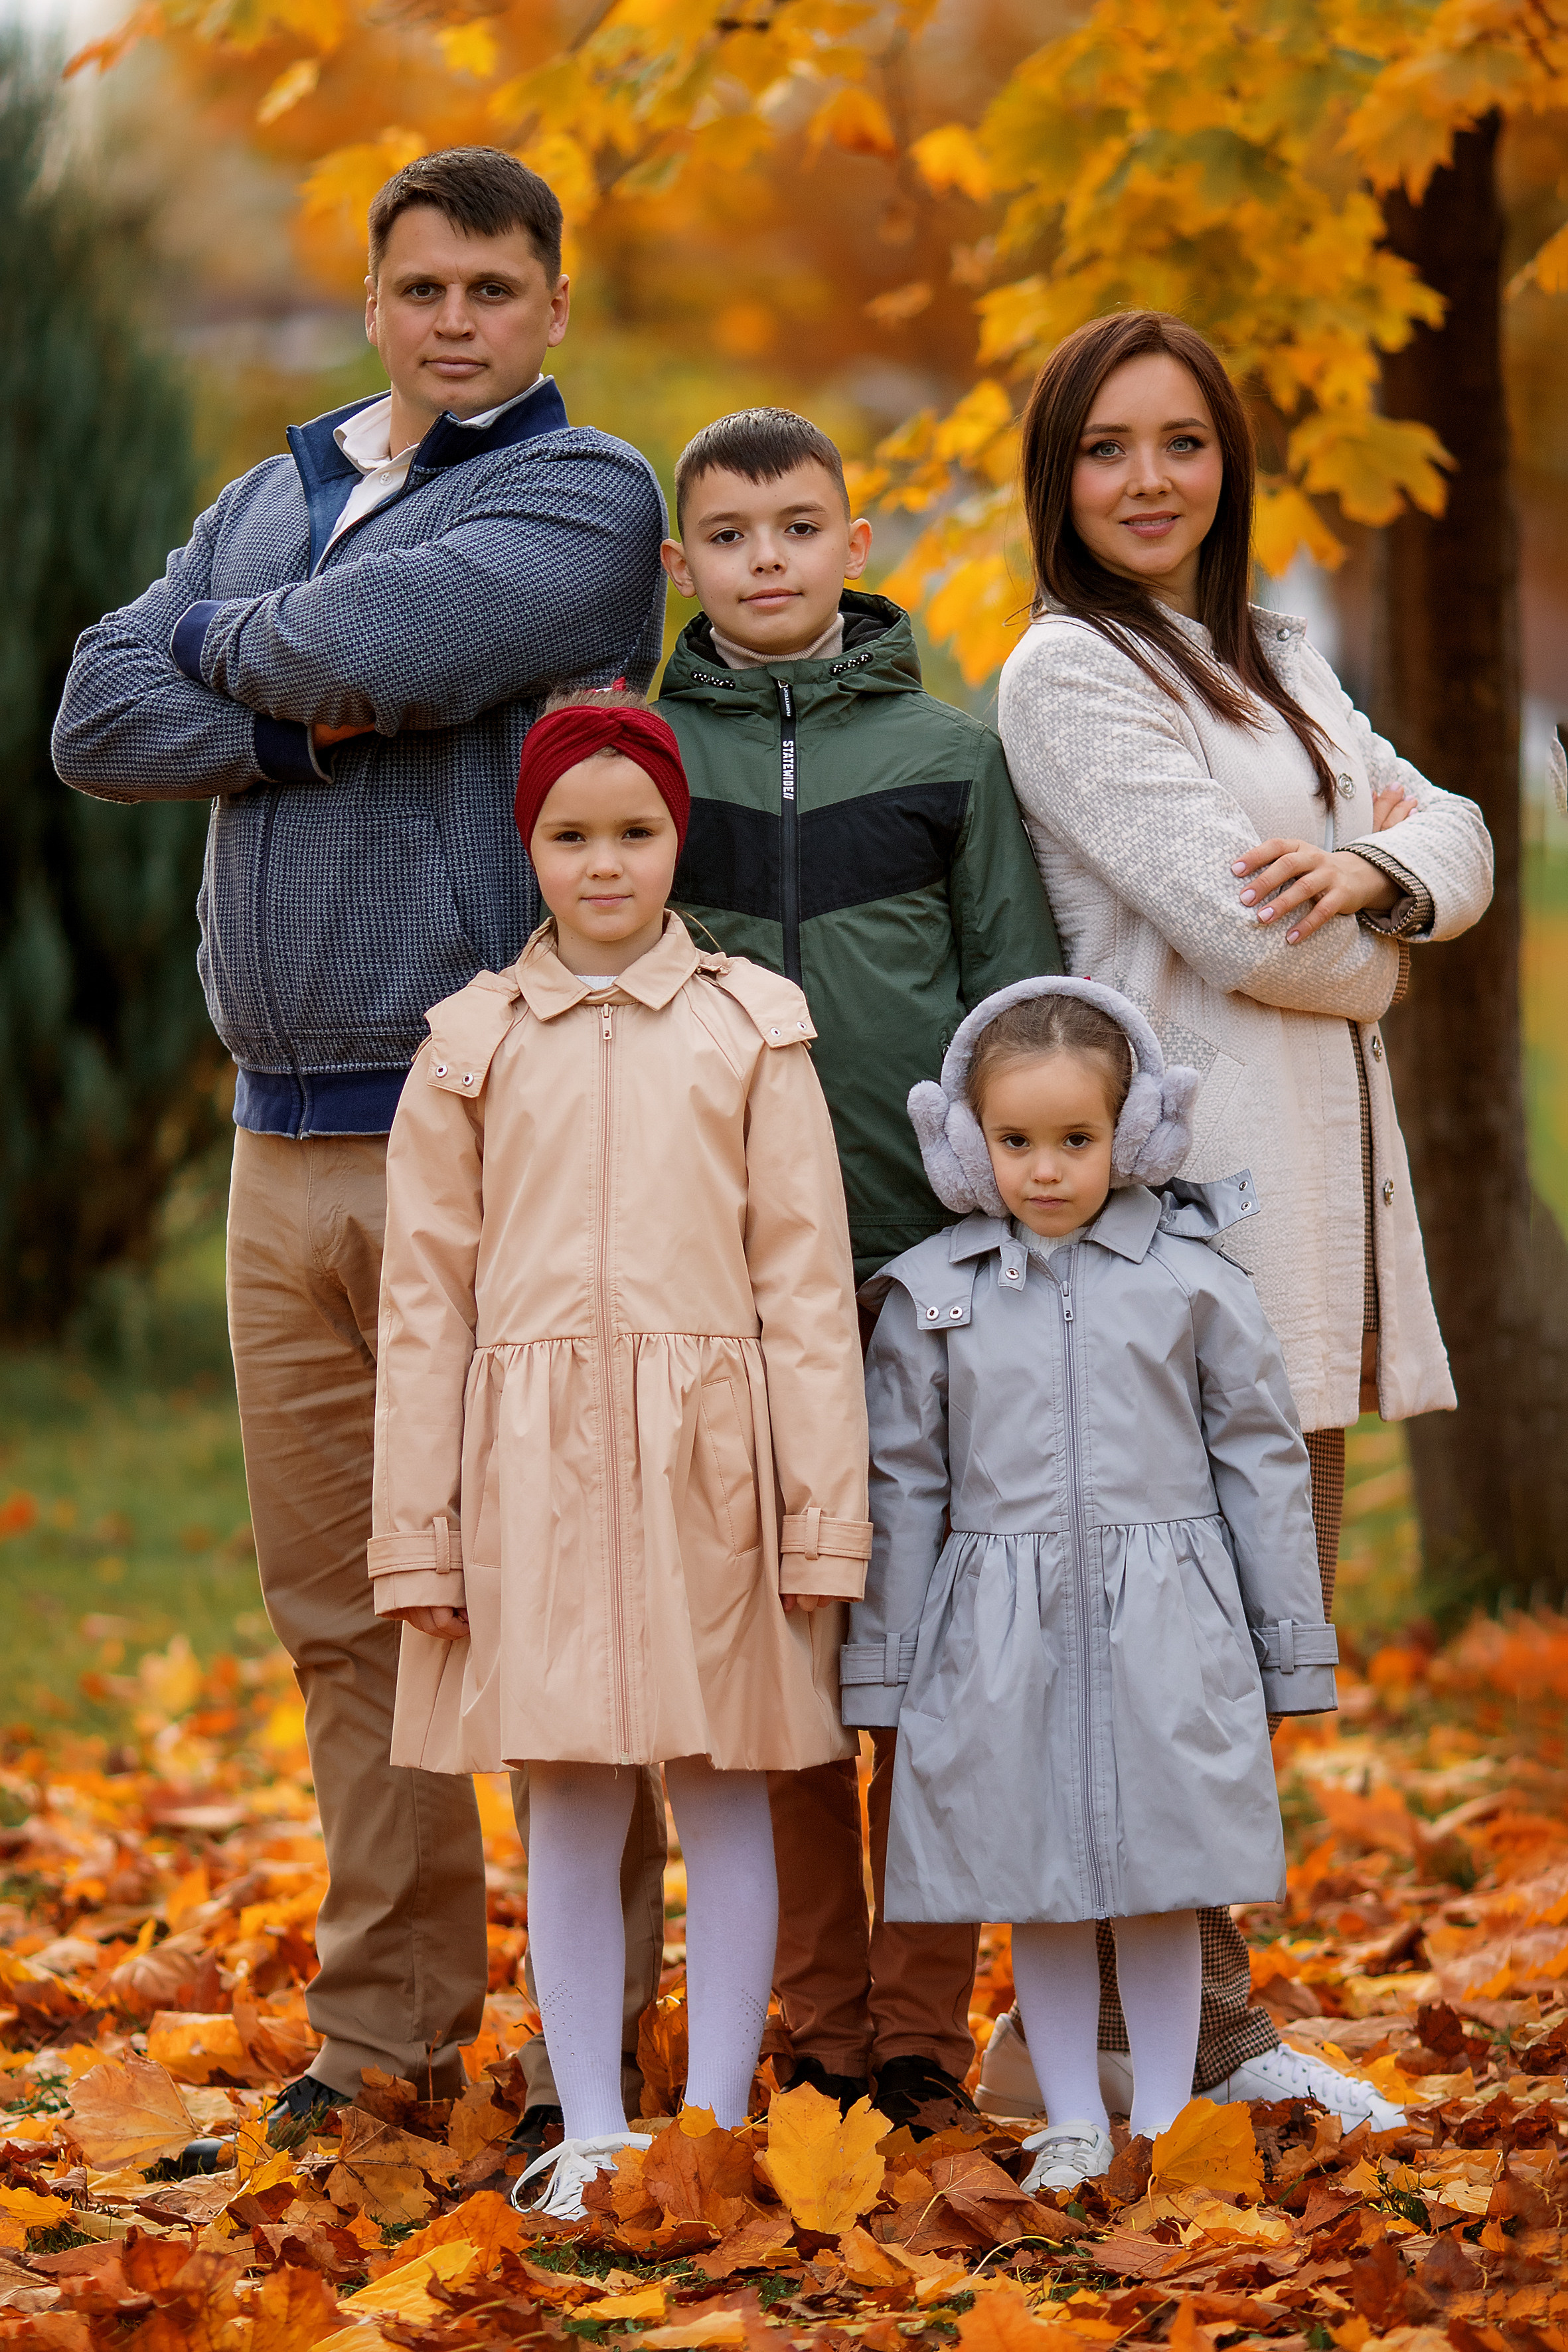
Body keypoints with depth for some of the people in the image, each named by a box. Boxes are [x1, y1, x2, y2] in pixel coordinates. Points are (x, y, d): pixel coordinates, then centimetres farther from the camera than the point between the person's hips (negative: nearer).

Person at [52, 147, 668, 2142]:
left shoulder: (584, 499, -1)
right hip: (287, 1133, 6)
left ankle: (600, 2027, 2)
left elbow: (374, 641, -19)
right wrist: (323, 714, -9)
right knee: (340, 1608, 8)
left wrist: (233, 647, 2)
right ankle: (389, 2023, 15)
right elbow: (100, 721, 5)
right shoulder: (270, 500, 18)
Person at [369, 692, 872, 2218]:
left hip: (709, 1459, 0)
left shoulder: (751, 1027, 4)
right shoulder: (473, 1042, 6)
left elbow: (805, 1279, 3)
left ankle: (717, 2118, 14)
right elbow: (425, 1298, 7)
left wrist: (824, 1513, -1)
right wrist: (417, 1532, 4)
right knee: (570, 1805, 5)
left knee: (724, 1793, 5)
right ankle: (588, 2130, 13)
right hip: (534, 1462, 1)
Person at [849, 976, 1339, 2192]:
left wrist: (1292, 1644, 6)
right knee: (1039, 1894, 8)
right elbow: (902, 1484, 8)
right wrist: (882, 1661, 8)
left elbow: (1262, 1458, 6)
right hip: (1002, 1640, 1)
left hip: (1164, 1634, -1)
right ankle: (1073, 2124, 20)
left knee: (1164, 1887, 4)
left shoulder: (1192, 1281, 0)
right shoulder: (932, 1296, 2)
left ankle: (1165, 2122, 16)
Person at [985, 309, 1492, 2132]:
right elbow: (1236, 927, -15)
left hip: (1317, 1179, 8)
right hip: (1189, 1178, -8)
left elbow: (1458, 840, 11)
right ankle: (1196, 2040, -3)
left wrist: (1377, 869, -11)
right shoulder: (1069, 672, -6)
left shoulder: (1274, 662, 20)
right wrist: (1374, 944, 4)